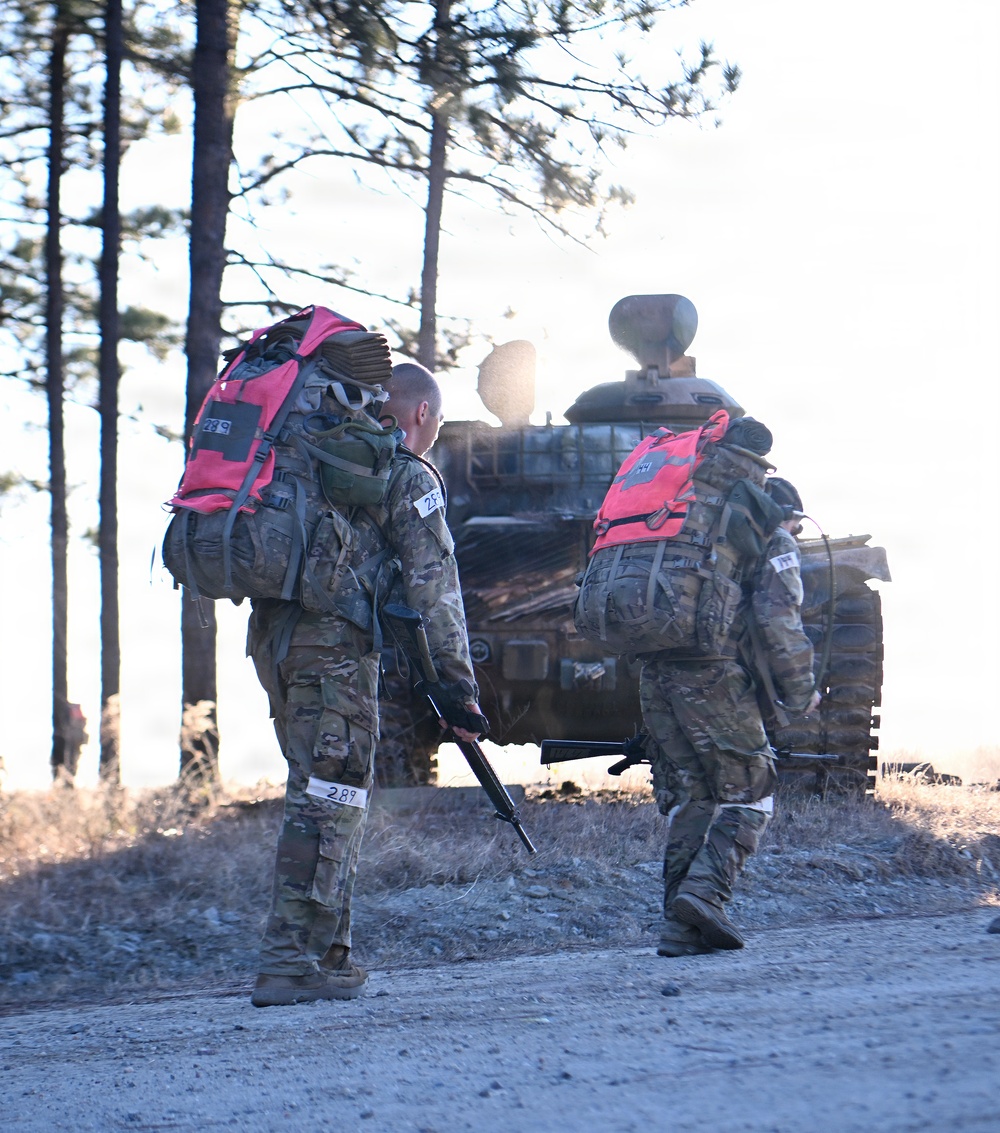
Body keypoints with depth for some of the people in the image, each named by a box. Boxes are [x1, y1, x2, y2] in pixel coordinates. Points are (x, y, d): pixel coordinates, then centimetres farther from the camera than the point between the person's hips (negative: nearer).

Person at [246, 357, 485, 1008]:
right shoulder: (411, 476, 2)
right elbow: (432, 586, -6)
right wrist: (456, 684, -8)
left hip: (271, 632, 8)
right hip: (333, 638, -8)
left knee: (335, 791, 16)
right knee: (331, 797, -8)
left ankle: (328, 953, 17)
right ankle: (291, 964, -14)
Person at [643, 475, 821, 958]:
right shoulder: (774, 543, 9)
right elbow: (778, 619, -7)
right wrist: (800, 691, 1)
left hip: (655, 672, 7)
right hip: (713, 675, -7)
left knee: (691, 800, 12)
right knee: (748, 797, 2)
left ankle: (681, 927, 5)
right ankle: (705, 891, -17)